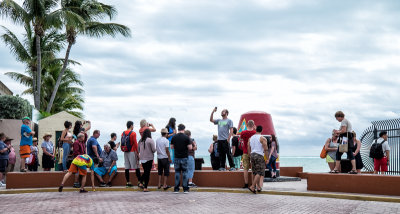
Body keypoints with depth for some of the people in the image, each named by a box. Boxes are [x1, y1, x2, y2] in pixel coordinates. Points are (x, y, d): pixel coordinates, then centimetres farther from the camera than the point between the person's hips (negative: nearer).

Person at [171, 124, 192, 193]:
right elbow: (190, 148, -9)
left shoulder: (174, 137, 0)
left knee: (177, 173, 6)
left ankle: (176, 189, 4)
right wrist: (189, 144, 12)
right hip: (184, 157, -2)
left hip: (177, 157, 2)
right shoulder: (186, 137, -8)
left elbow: (172, 147, 8)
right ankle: (185, 189, 2)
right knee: (185, 172, 3)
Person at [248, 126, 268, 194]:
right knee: (259, 173, -6)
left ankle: (258, 187, 16)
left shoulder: (251, 138, 12)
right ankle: (252, 187, -17)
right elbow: (265, 149, -11)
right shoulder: (262, 138, -7)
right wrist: (267, 159, -5)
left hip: (252, 155, 7)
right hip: (259, 156, -7)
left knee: (255, 173, 13)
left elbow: (248, 149, 12)